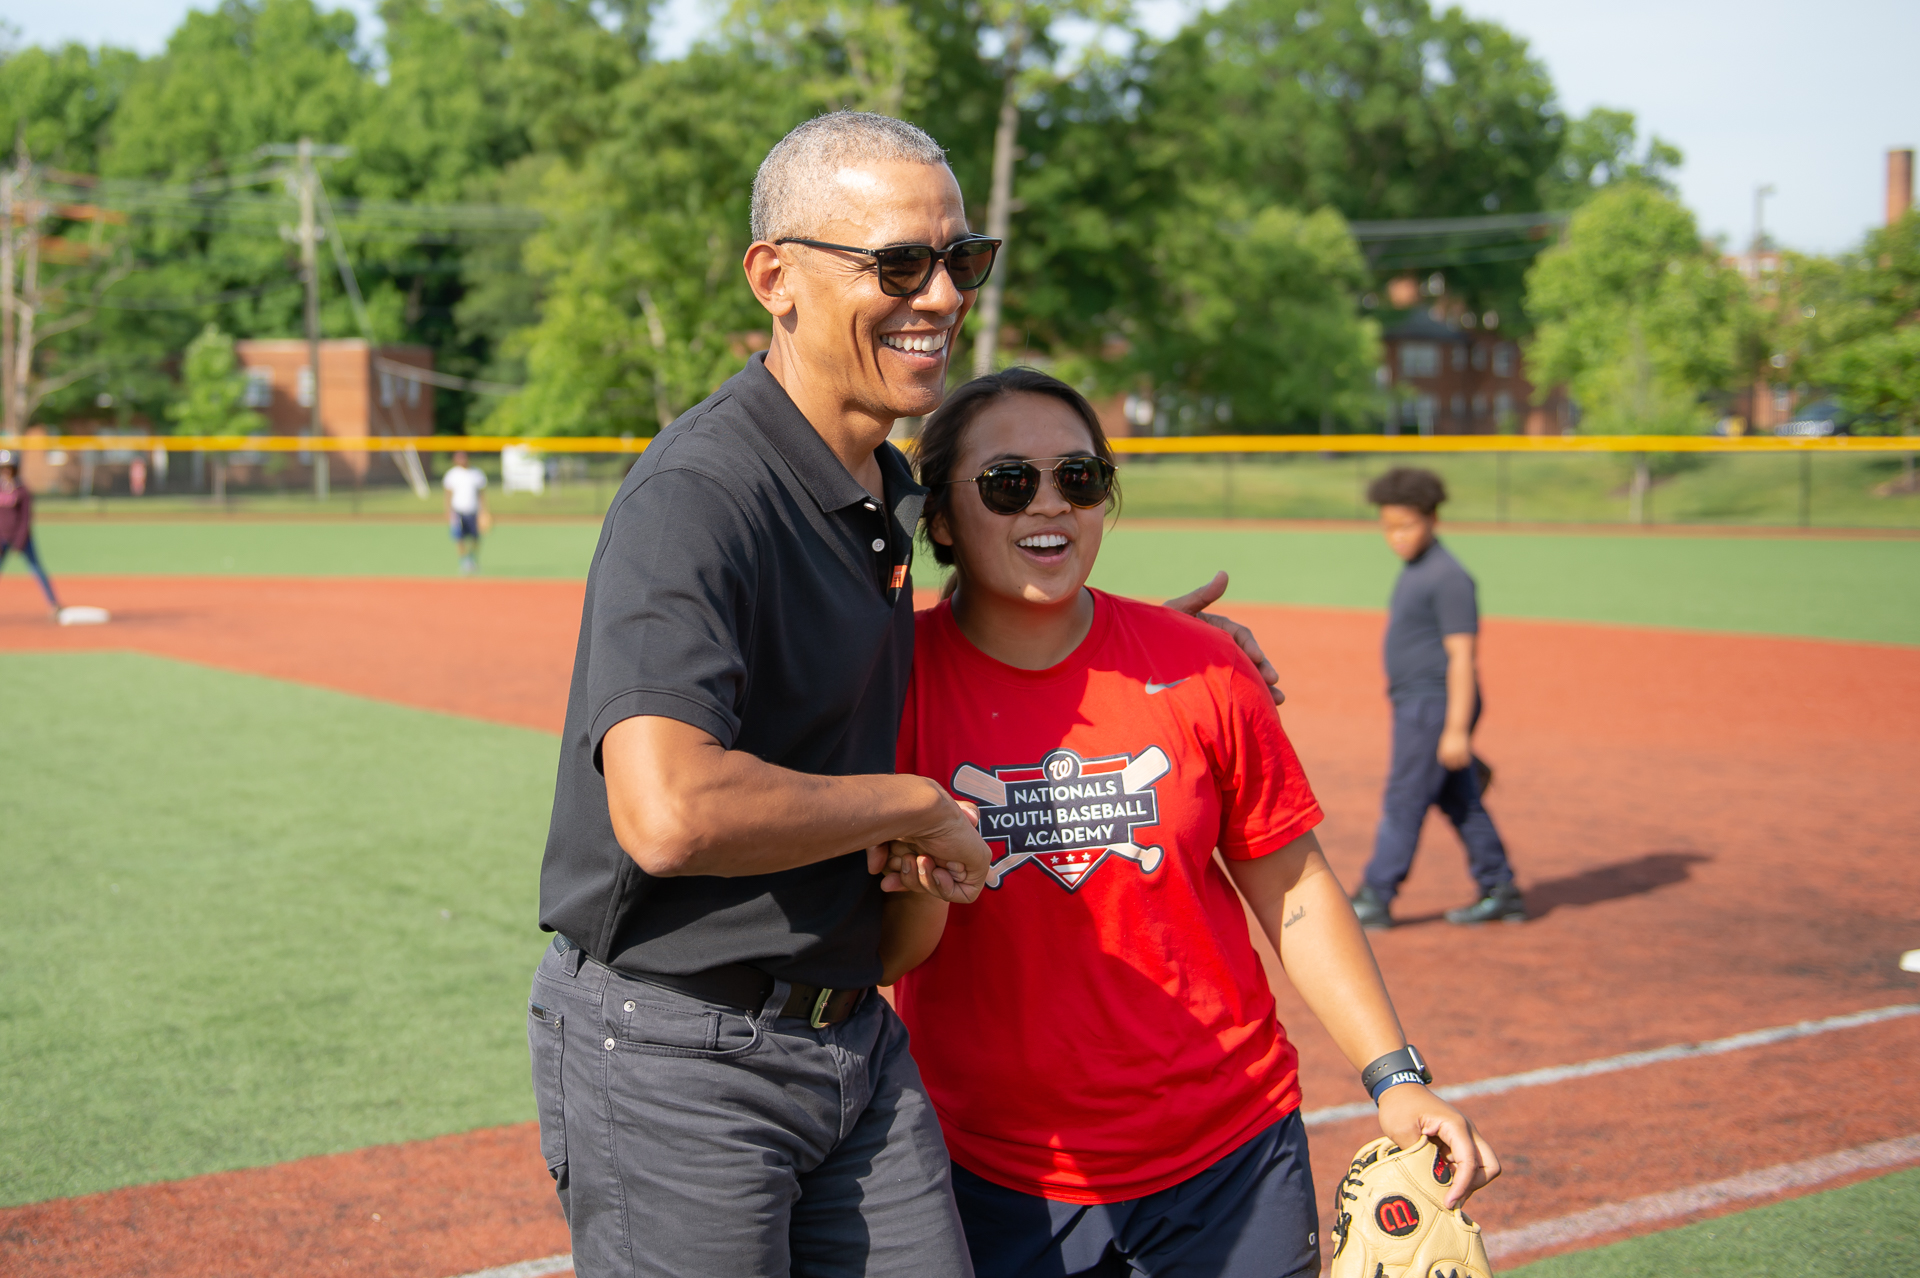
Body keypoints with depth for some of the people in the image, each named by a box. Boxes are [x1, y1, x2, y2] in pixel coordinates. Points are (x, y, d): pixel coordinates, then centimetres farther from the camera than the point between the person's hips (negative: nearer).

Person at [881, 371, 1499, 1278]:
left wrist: (1395, 1077, -3)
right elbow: (877, 958, -7)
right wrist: (919, 892, -28)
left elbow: (1290, 889, 4)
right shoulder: (895, 677, -8)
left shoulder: (1200, 669, -3)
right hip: (996, 1182, -1)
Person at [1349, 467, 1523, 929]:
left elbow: (1462, 655, -19)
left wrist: (1456, 730, -22)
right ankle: (1501, 892, 21)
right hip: (1416, 703, 10)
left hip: (1435, 703, -10)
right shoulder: (1414, 572, 14)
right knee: (1460, 802, 14)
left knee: (1403, 801, -4)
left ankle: (1374, 900, 2)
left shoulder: (1449, 577, -16)